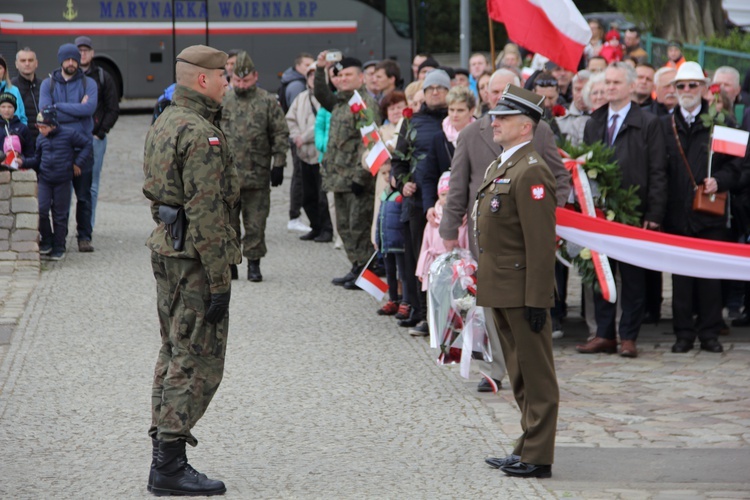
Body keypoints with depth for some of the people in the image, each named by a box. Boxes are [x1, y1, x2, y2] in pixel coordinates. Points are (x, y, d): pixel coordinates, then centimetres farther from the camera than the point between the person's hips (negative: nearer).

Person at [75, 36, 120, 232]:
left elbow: (113, 109, 7)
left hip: (95, 137, 0)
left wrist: (100, 133, -3)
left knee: (90, 185, 2)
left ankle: (87, 227, 7)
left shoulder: (103, 78, 6)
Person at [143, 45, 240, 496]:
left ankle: (164, 456, 20)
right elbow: (207, 212, -22)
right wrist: (220, 280, -20)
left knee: (175, 354, 16)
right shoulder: (201, 134, -19)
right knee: (198, 362, -6)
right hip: (195, 256, -10)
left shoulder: (164, 124, 13)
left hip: (167, 248, 10)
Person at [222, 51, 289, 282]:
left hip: (257, 175, -1)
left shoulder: (268, 102, 1)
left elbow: (280, 135, 2)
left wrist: (278, 165, -4)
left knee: (255, 224, 3)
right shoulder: (222, 101, 5)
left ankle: (254, 263, 13)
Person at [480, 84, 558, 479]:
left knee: (536, 377, -2)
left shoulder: (531, 172, -16)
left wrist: (537, 299, -22)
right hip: (501, 291, 10)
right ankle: (527, 448, 24)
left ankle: (537, 457, 2)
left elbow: (541, 242, -20)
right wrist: (485, 284, 20)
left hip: (522, 292, -10)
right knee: (519, 377, 16)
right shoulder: (499, 166, 15)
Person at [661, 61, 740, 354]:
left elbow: (734, 165, 4)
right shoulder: (664, 126, 10)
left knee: (710, 275, 1)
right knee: (680, 277, 3)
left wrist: (718, 181, -15)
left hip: (710, 212, -1)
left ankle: (709, 333, 9)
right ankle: (684, 333, 10)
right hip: (677, 214, 1)